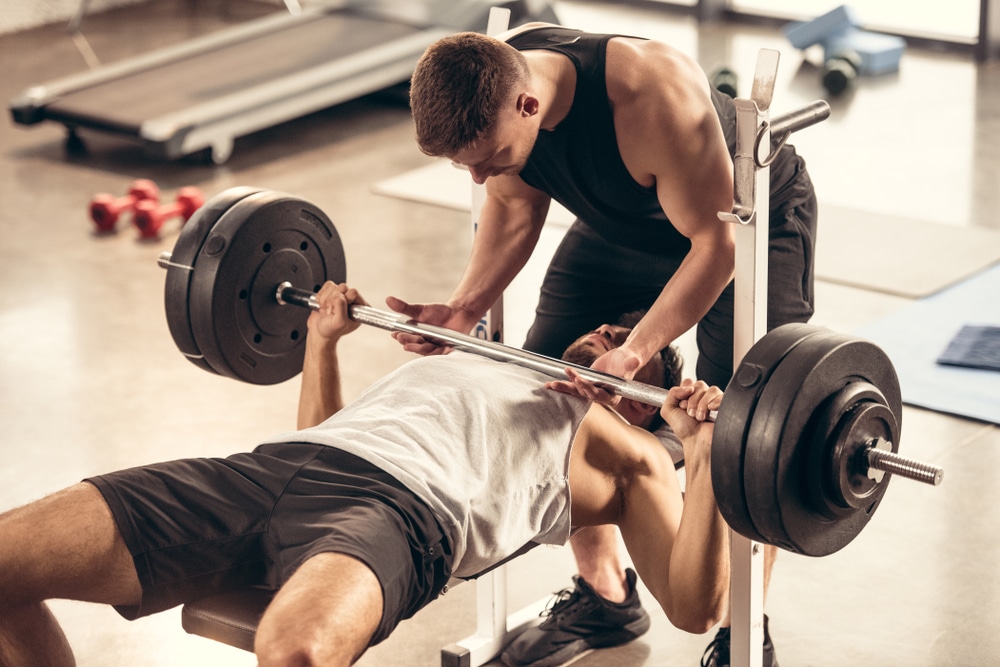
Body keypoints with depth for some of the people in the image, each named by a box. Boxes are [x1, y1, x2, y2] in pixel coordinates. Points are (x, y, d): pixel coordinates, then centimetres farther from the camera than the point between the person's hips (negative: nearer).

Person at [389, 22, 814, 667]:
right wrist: (466, 306, -19)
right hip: (623, 226, 6)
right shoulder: (488, 84, -23)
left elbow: (716, 240, -33)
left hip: (752, 220, -6)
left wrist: (633, 353, -42)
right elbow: (514, 206, -4)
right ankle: (605, 596, 18)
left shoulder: (652, 97, -43)